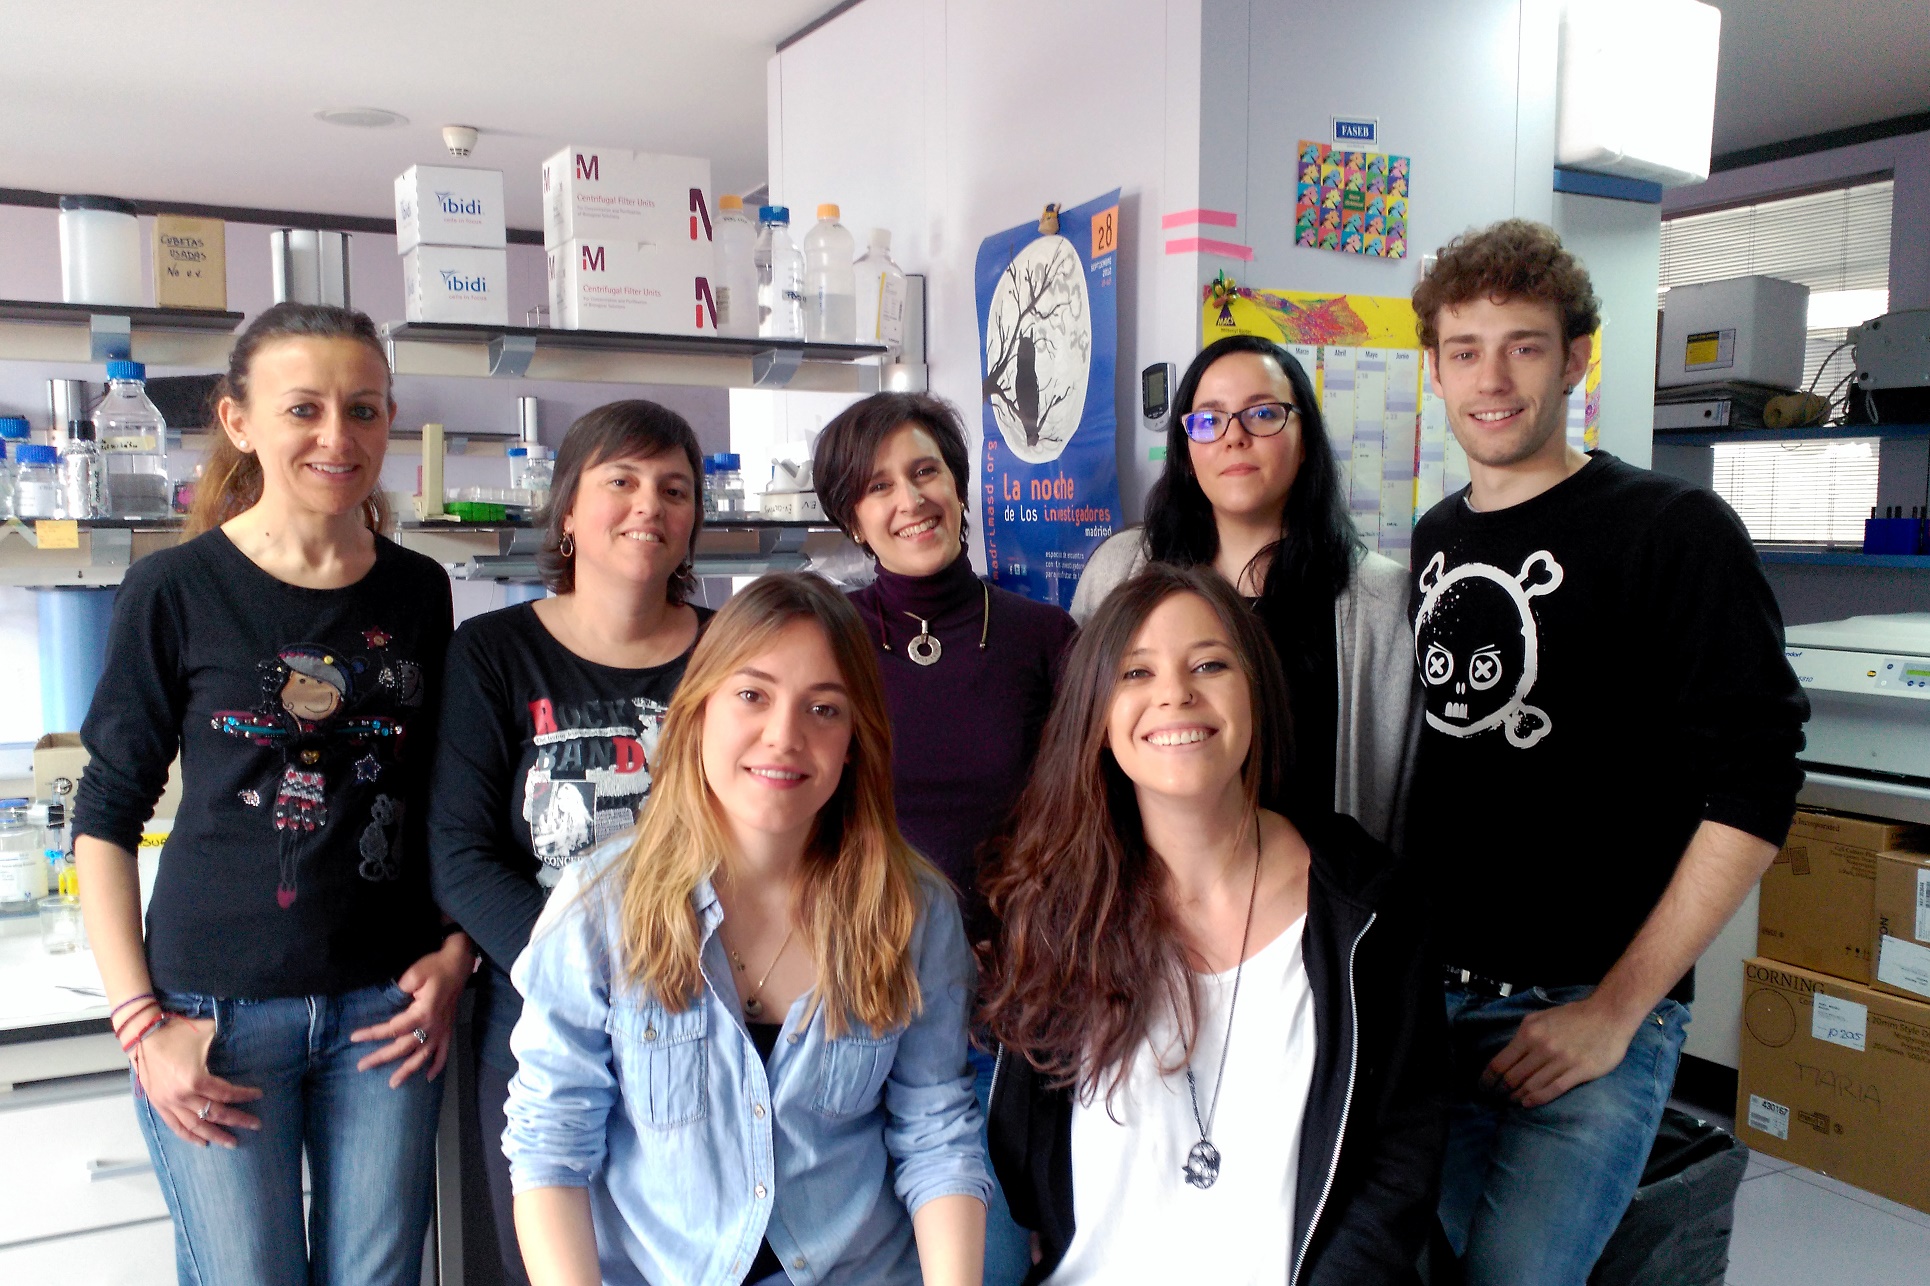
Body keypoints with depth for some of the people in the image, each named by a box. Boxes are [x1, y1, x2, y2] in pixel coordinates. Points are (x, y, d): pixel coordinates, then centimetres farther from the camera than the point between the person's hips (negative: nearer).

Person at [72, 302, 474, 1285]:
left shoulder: (419, 594, 3)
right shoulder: (175, 591, -6)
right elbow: (105, 821, -2)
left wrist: (455, 955, 0)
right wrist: (140, 1021, -7)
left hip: (387, 1006, 3)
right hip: (219, 1011, -2)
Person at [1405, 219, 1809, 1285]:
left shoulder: (1675, 533, -7)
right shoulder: (1432, 542, 10)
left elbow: (1753, 789, -11)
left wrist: (1616, 1009, -13)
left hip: (1592, 1010, -4)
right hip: (1430, 998, 5)